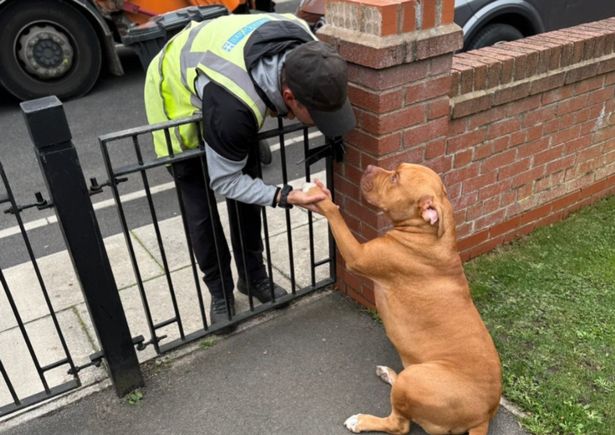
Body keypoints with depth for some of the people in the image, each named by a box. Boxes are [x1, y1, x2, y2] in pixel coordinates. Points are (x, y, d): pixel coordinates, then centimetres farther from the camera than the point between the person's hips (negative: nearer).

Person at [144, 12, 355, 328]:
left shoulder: (305, 49, -28)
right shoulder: (233, 105, -46)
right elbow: (224, 181, -28)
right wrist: (284, 197, -37)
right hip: (178, 90, -5)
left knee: (248, 184, 7)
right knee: (200, 208, -3)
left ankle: (253, 276, 25)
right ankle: (220, 293, 18)